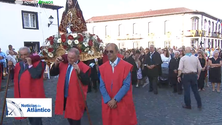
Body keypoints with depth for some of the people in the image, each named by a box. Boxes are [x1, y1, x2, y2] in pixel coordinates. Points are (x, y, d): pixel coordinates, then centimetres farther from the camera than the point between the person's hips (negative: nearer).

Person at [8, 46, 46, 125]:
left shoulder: (38, 63, -11)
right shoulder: (18, 64, 11)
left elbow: (35, 75, -26)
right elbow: (14, 77, 10)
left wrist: (30, 64, -23)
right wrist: (11, 68, -3)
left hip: (34, 96, -7)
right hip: (23, 96, 7)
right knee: (29, 116, 21)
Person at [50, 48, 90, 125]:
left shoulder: (83, 67, -16)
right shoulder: (63, 64, 1)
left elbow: (87, 82, -25)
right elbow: (52, 73, 3)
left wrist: (79, 71, -37)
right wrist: (56, 64, -14)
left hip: (75, 98, -5)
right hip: (64, 97, 6)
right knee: (68, 116, 25)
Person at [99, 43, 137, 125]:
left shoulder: (126, 66, -8)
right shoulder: (102, 68, 2)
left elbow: (126, 85, -14)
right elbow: (102, 86, -2)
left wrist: (115, 99, -17)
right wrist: (108, 100, -13)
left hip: (123, 103, -2)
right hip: (108, 104, 3)